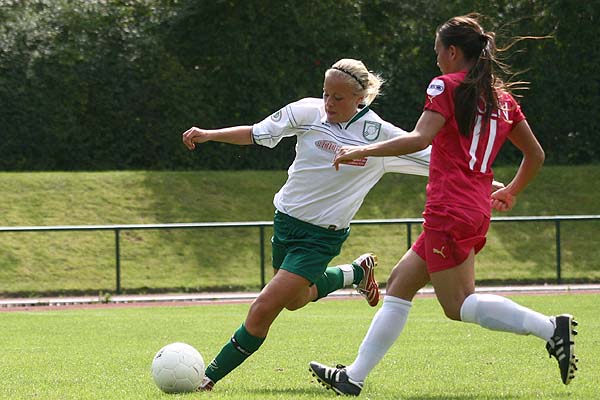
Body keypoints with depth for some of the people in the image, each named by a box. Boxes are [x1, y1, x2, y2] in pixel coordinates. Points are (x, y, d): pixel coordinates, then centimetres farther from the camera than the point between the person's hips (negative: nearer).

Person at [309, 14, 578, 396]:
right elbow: (535, 154, 20)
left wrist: (363, 150, -13)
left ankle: (550, 327, -20)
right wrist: (512, 191, 36)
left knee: (460, 304, -5)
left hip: (449, 211, -9)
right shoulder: (502, 97, 15)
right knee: (400, 282, 12)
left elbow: (419, 139, -19)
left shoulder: (448, 86, -6)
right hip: (477, 210, 9)